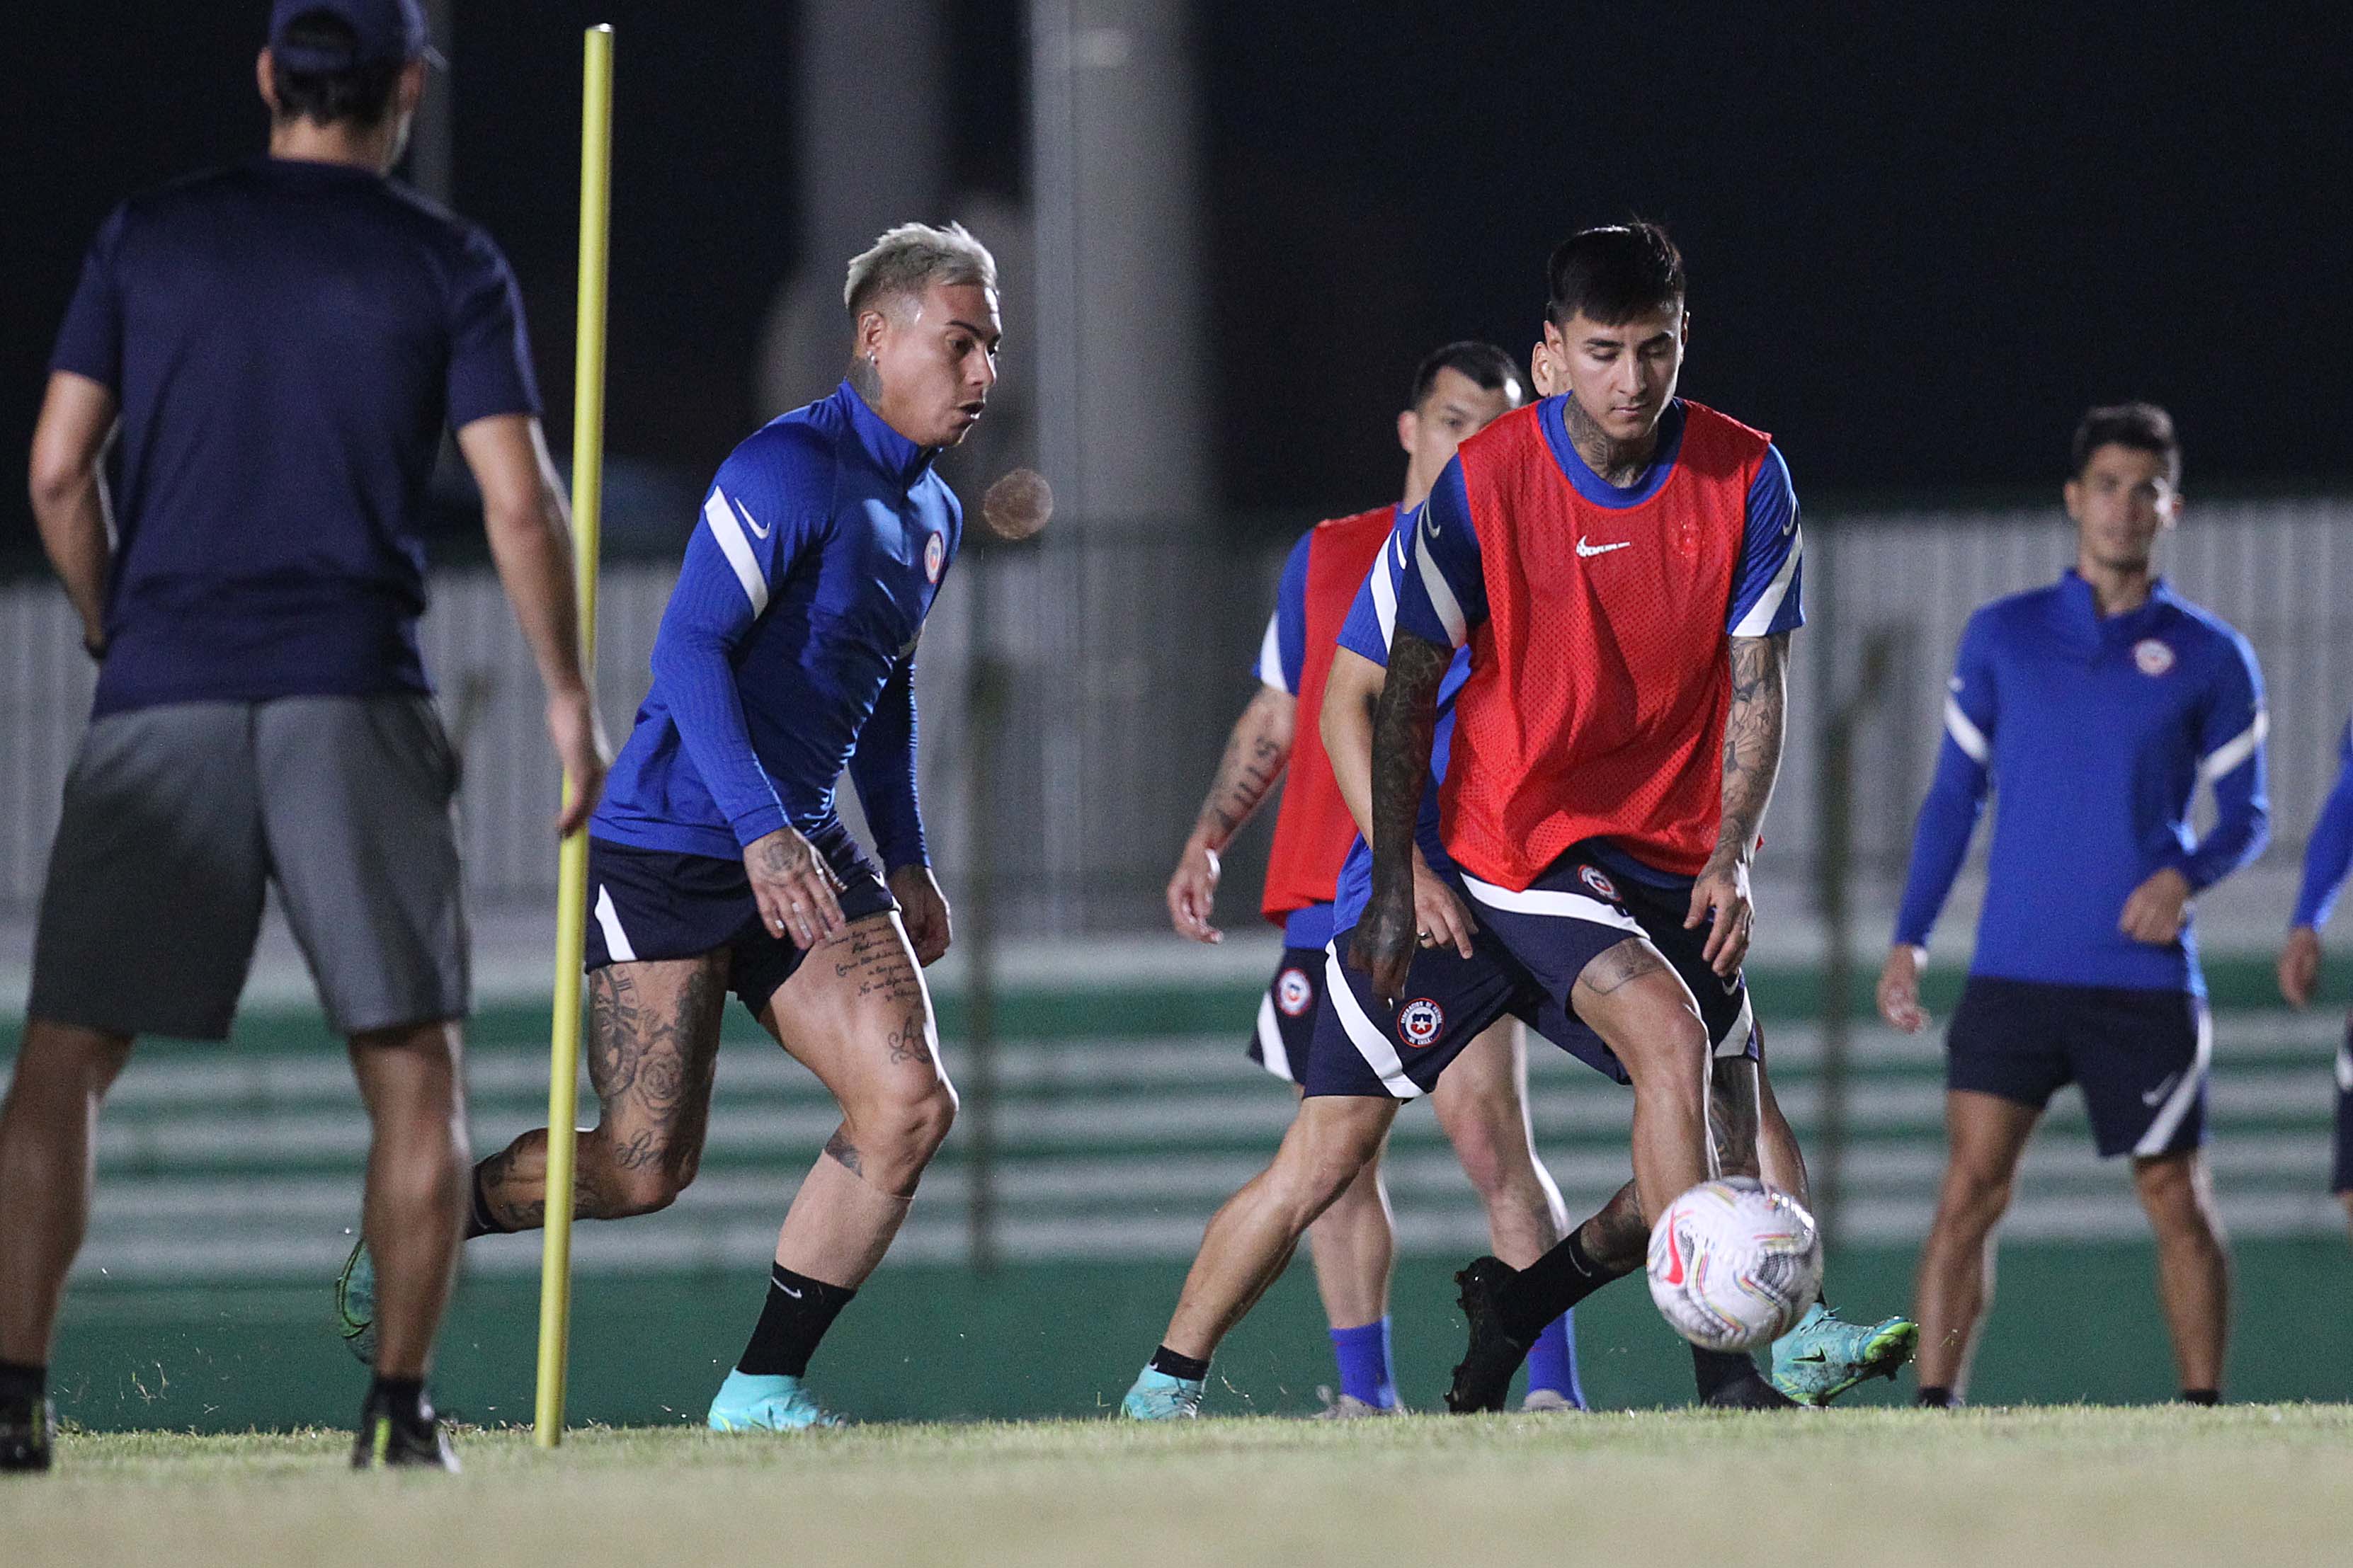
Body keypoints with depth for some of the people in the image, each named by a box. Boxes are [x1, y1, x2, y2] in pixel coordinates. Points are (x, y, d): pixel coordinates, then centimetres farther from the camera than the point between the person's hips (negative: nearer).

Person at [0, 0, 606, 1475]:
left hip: (162, 694, 1)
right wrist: (571, 698, 9)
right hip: (355, 694, -1)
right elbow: (521, 501, -1)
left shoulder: (147, 238, 9)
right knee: (416, 1065, 7)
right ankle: (403, 1404, 0)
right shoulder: (450, 264, 5)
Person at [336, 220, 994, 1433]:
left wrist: (906, 864, 24)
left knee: (911, 1101, -13)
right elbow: (690, 649, -23)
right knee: (643, 1172, -8)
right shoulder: (791, 469, -14)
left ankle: (763, 1387, -3)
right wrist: (761, 829, -32)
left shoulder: (932, 514, 14)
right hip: (667, 849, -8)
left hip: (803, 855, 8)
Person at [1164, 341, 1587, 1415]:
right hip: (1327, 900, 4)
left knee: (1486, 1128, -17)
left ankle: (1552, 1386, -17)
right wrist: (1207, 840, 9)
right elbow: (1273, 719, 20)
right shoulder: (1328, 557, 14)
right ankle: (1363, 1394, 12)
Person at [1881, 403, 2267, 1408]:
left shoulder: (2210, 658, 5)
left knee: (2177, 1201, 2)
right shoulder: (2001, 636, 9)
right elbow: (1954, 793, 12)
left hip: (2146, 982, -1)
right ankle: (1934, 1408, -10)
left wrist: (2187, 874, -13)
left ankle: (2203, 1409, 12)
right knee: (1970, 1190, -9)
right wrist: (1909, 940, 6)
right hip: (2014, 974, 1)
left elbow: (2247, 815, 8)